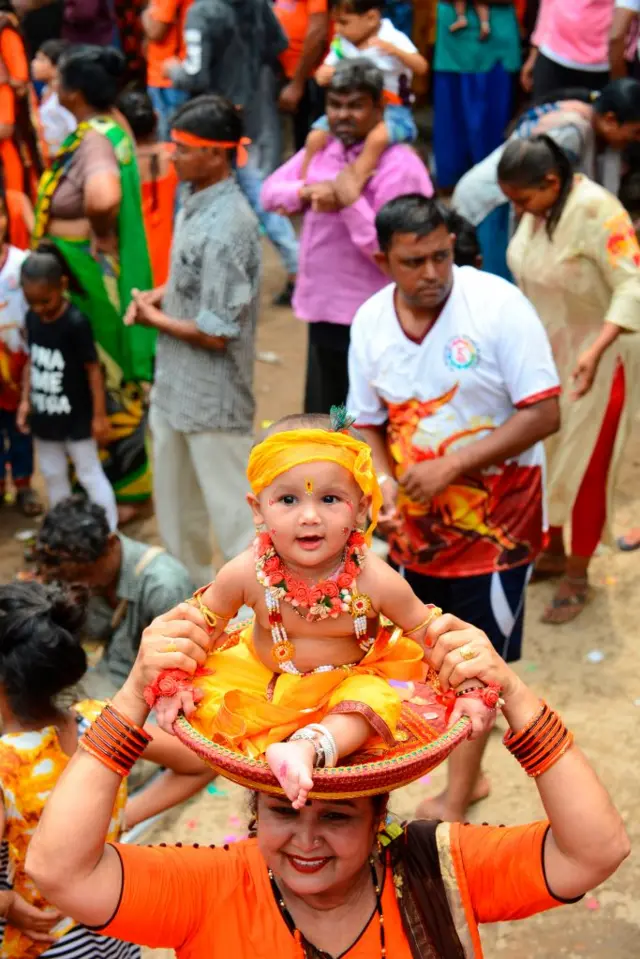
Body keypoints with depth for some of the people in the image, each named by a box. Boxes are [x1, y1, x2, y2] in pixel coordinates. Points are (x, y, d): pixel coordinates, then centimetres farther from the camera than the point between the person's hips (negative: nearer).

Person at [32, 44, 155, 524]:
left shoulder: (95, 142, -24)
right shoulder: (109, 127, 5)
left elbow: (102, 199, -45)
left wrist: (99, 235, -26)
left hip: (90, 277, -9)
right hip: (88, 274, 10)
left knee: (101, 378, 3)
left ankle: (122, 489, 18)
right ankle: (121, 479, 35)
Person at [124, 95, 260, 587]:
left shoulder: (226, 228, -26)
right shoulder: (196, 200, 2)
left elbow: (215, 334, -25)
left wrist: (155, 319, -10)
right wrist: (157, 295, 0)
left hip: (212, 397, -10)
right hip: (175, 386, 10)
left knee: (235, 515, 3)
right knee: (176, 501, 26)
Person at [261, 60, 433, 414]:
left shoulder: (399, 167, -18)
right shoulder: (322, 147, 7)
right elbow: (270, 191, 9)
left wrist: (351, 203, -27)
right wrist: (307, 191, -10)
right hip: (322, 310, 8)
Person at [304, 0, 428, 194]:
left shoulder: (394, 39, -11)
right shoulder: (341, 43, 4)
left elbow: (421, 68, -23)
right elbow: (323, 74, 13)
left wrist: (395, 51, -39)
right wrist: (325, 74, -13)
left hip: (391, 110, -5)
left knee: (377, 137, -38)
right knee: (315, 137, -14)